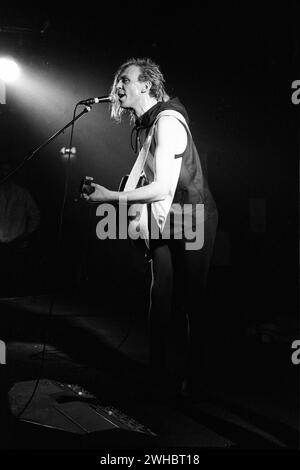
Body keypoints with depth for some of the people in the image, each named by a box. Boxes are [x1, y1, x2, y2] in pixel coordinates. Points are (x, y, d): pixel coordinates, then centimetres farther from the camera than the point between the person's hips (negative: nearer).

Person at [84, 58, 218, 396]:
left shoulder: (167, 122, -21)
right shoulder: (141, 126, 8)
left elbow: (162, 188, -26)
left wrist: (111, 197, -24)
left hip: (191, 219, -7)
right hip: (163, 222, 7)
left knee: (192, 297, 3)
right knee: (160, 295, 6)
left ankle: (194, 375, 17)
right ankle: (157, 371, 16)